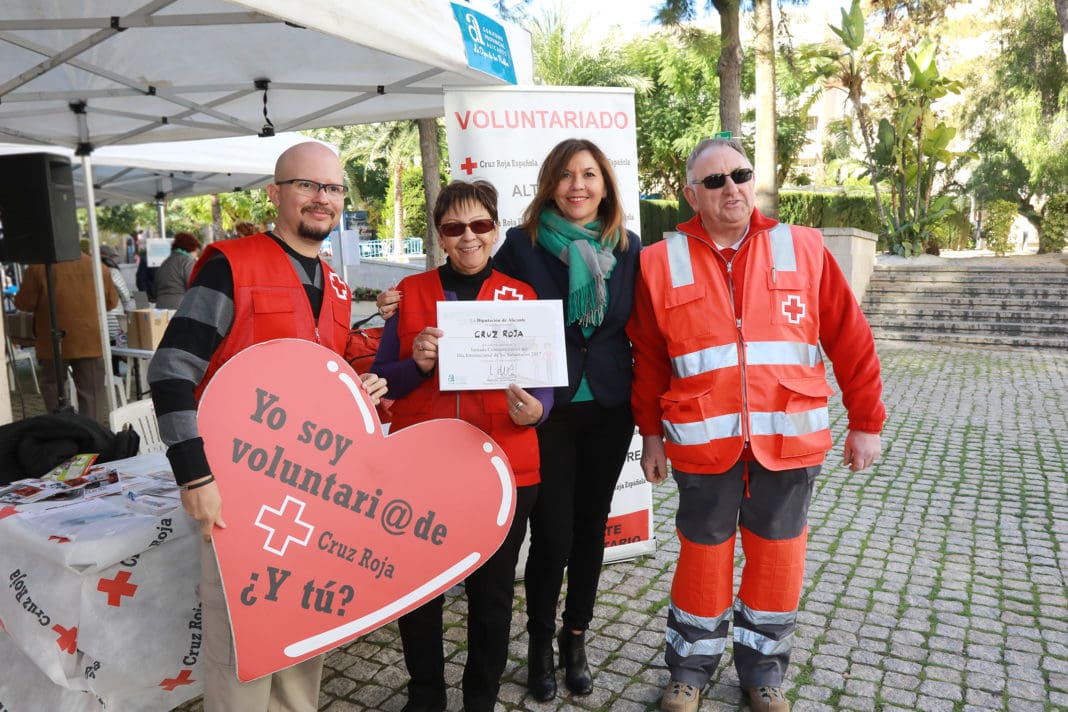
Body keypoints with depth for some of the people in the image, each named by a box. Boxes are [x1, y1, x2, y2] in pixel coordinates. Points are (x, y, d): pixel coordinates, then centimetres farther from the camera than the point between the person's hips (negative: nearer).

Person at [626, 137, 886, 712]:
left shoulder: (803, 248, 0)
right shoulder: (663, 262, 0)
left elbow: (849, 337, 3)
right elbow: (648, 357, 5)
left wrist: (866, 421, 4)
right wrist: (652, 433, 6)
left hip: (789, 441, 1)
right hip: (703, 443, -1)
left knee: (777, 557, 13)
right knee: (703, 556, 12)